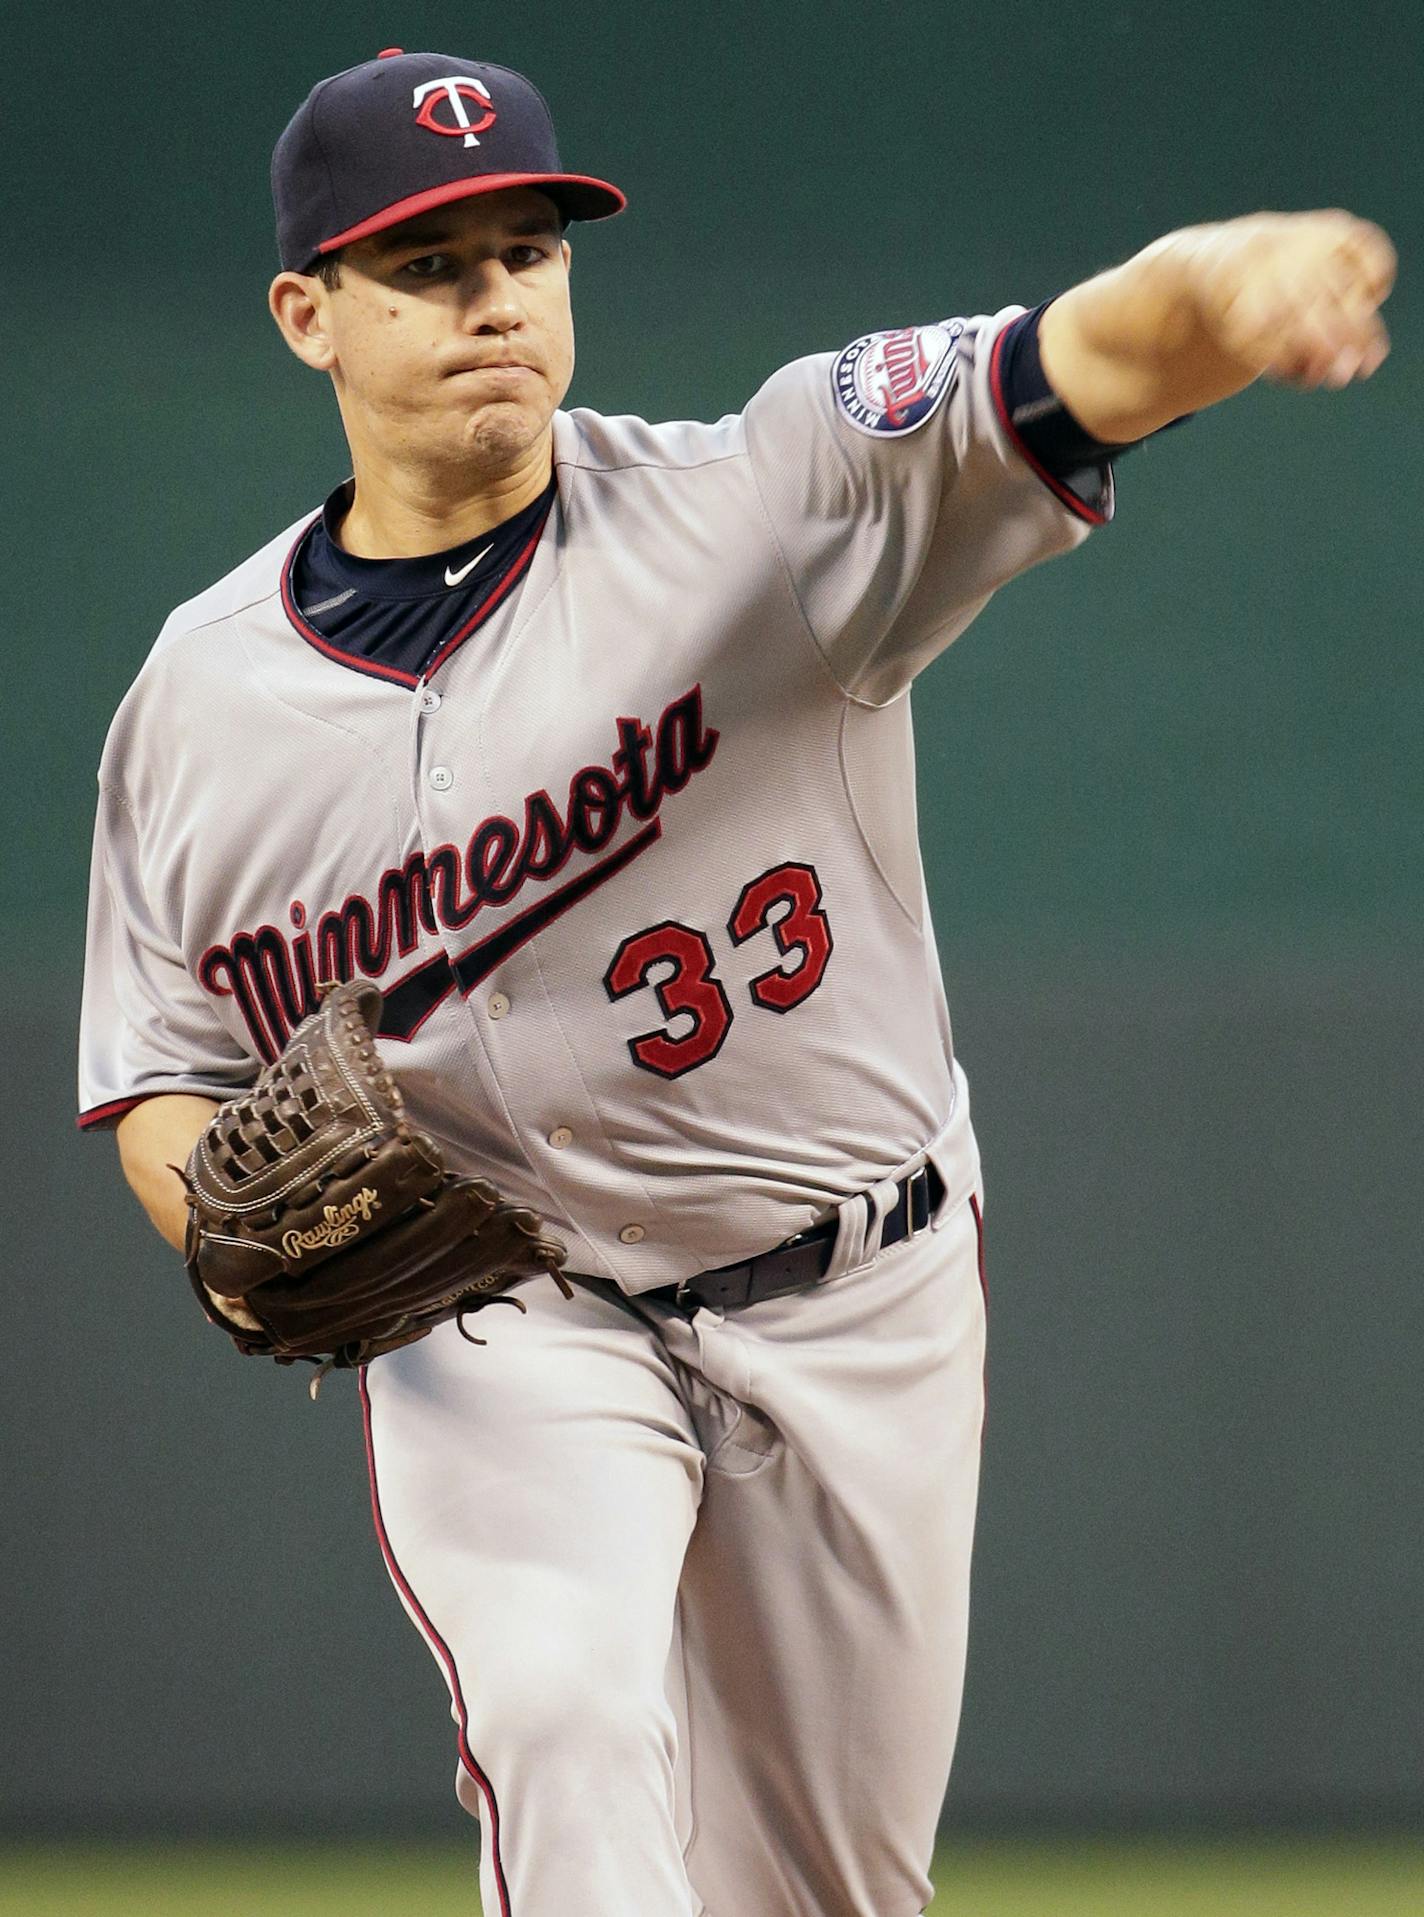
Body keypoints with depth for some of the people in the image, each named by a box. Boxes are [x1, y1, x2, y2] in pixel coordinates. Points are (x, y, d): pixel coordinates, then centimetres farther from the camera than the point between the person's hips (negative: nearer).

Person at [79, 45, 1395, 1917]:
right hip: (497, 1325, 0)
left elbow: (1075, 367, -30)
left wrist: (1228, 293, -55)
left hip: (856, 1308, 0)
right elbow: (162, 1076, 9)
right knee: (565, 1724, -26)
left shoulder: (767, 508, -13)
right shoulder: (200, 693, -2)